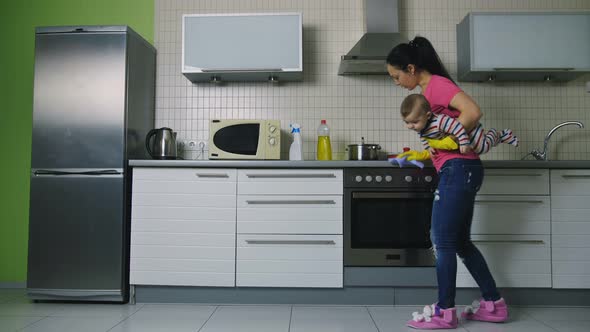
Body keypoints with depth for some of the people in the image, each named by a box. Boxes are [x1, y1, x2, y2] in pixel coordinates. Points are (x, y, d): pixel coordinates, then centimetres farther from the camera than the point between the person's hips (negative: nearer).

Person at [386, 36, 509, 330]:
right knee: (460, 242, 14)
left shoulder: (437, 84, -10)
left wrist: (447, 141, -16)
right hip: (459, 171, 10)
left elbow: (472, 112, -25)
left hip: (458, 170, -10)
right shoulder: (429, 90, 18)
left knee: (442, 241, -4)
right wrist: (423, 154, 11)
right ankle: (494, 304, 23)